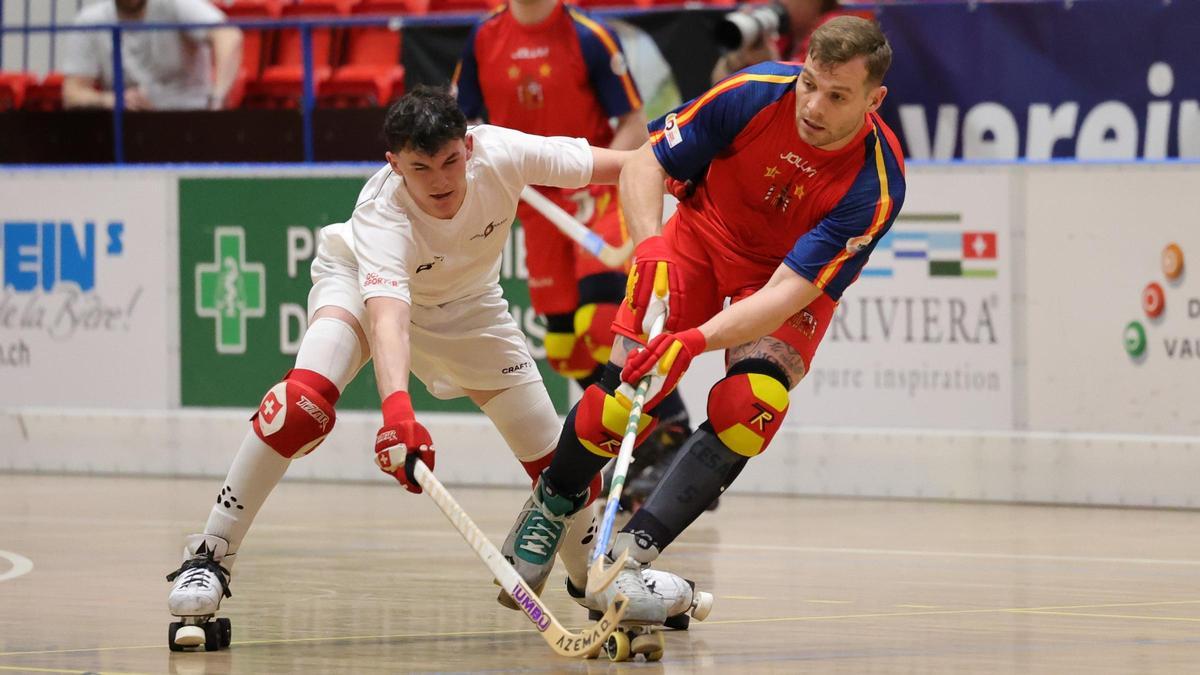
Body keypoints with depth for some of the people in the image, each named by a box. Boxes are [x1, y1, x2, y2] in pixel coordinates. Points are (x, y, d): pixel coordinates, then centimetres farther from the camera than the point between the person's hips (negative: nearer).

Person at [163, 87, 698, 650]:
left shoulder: (501, 154, -32)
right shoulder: (382, 216, -40)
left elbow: (628, 166, -20)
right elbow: (386, 316, -56)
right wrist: (396, 410, -71)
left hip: (465, 307, 4)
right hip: (362, 283, -3)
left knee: (554, 456, -1)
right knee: (306, 398, -32)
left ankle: (598, 578, 28)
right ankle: (210, 556, -21)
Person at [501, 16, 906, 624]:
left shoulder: (876, 185, -29)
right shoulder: (756, 93, -25)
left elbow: (787, 292, -33)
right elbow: (644, 164, -15)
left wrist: (697, 340, -46)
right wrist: (650, 248, -33)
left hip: (794, 286, -1)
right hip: (705, 239, 1)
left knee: (750, 405, -28)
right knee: (626, 390, -15)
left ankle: (628, 553, -24)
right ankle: (552, 504, 15)